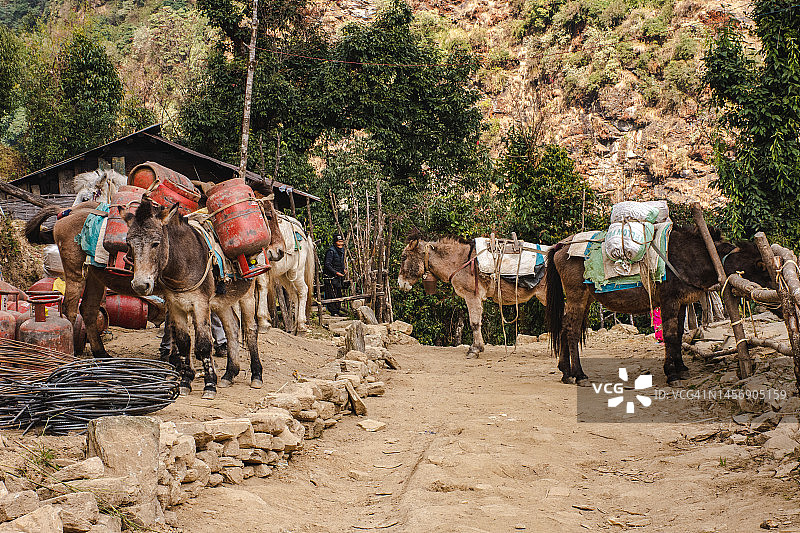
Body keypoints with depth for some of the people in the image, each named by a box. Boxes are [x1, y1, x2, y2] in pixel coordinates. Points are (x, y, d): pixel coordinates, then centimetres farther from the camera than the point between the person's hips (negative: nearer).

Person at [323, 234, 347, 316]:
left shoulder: (342, 250, 12)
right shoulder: (331, 251, -15)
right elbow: (327, 265, -19)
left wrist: (343, 270, 8)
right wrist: (336, 273, -22)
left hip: (339, 276, 9)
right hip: (331, 276, -9)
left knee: (339, 293, 12)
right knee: (332, 294, -8)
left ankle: (337, 310, 19)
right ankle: (333, 311, -4)